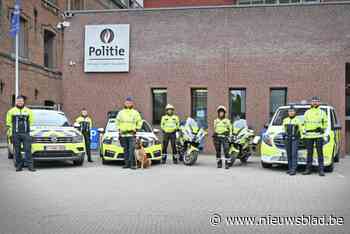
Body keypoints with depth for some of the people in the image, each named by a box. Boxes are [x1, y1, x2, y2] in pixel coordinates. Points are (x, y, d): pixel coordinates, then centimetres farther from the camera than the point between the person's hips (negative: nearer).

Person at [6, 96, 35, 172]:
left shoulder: (28, 111, 12)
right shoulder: (11, 111, 8)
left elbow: (31, 121, 16)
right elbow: (8, 122, 11)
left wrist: (29, 128, 6)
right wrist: (11, 130, 2)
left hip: (26, 134, 0)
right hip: (16, 134, 0)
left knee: (28, 150, -6)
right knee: (17, 151, 2)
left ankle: (30, 165, -5)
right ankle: (19, 165, 9)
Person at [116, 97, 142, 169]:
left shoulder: (135, 112, 7)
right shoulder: (121, 112, 12)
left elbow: (139, 122, 12)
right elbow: (117, 121, 18)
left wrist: (136, 129, 2)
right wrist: (119, 129, 7)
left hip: (132, 134, -2)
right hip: (123, 134, 3)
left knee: (132, 150, -12)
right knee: (125, 150, 6)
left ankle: (132, 164, -12)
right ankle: (127, 164, 11)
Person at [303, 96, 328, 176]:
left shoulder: (322, 112, 10)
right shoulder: (307, 112, 14)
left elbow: (325, 123, 12)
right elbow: (304, 123, 16)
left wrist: (322, 129, -5)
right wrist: (303, 132, 4)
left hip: (319, 135, -2)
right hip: (308, 136, 2)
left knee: (320, 153, -4)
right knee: (309, 153, 6)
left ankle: (321, 170, -1)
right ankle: (308, 169, 10)